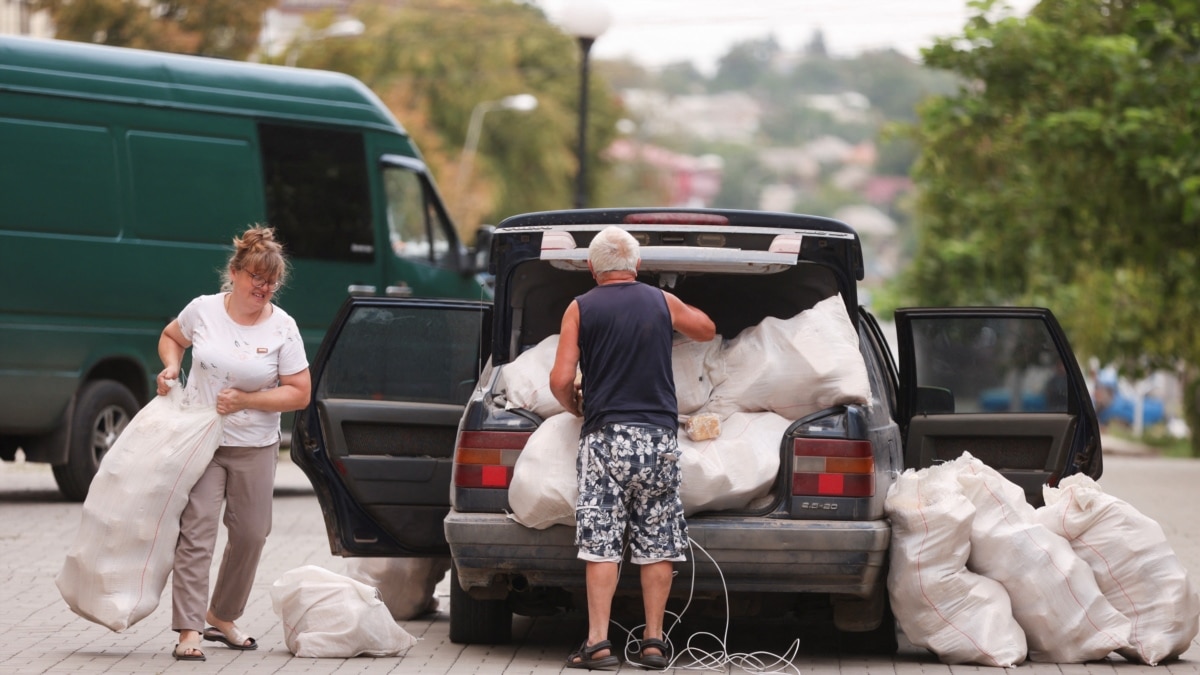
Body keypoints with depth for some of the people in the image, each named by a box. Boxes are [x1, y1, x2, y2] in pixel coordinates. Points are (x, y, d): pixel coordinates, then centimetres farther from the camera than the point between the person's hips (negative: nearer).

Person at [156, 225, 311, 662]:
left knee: (250, 535, 10)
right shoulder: (203, 310, -4)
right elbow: (171, 337, 18)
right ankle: (188, 631, -16)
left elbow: (299, 394, -6)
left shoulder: (282, 328, -6)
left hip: (254, 448, 2)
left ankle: (222, 617, 31)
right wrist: (171, 365, -4)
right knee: (197, 531, -12)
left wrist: (245, 401, -15)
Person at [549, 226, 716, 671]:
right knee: (657, 545, 7)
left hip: (605, 435, -2)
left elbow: (561, 380, -4)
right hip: (659, 437, 2)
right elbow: (706, 330, 29)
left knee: (601, 544, -3)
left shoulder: (580, 309, 2)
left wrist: (576, 409, 16)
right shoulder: (663, 303, 9)